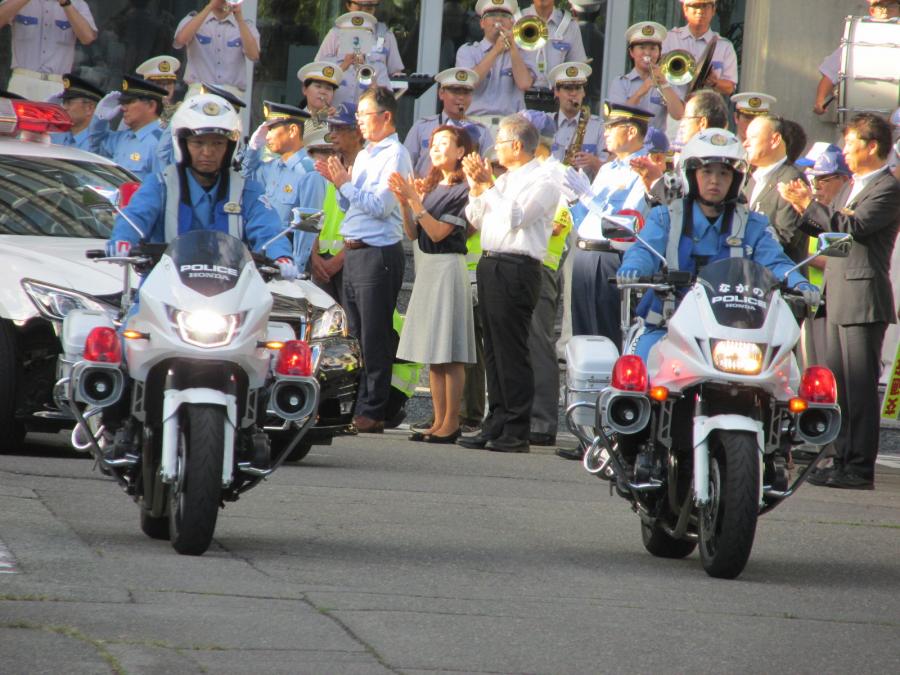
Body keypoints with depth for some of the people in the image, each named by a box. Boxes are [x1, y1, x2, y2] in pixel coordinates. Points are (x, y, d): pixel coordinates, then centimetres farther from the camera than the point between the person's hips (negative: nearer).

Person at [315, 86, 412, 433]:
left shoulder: (395, 155, -8)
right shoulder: (363, 155, 19)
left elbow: (380, 206, -18)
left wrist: (346, 184, -11)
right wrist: (337, 182, 7)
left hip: (378, 254, -9)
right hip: (353, 251, 9)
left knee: (375, 339, -6)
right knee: (354, 336, 11)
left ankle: (372, 412, -5)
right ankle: (352, 406, 15)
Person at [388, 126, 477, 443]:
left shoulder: (462, 190, -9)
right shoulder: (429, 187, 14)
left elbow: (438, 232, -15)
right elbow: (413, 233, 12)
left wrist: (415, 201, -17)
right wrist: (404, 202, -2)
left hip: (448, 267, -8)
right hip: (426, 267, 8)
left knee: (449, 354, -7)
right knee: (433, 356, 8)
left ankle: (451, 423, -6)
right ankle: (439, 421, 11)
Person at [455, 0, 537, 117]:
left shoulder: (523, 53, 12)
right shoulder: (467, 51, 11)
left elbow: (524, 84, -5)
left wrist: (512, 47, -4)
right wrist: (495, 51, -8)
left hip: (511, 120, 0)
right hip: (476, 118, 0)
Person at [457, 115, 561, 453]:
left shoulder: (543, 181, -6)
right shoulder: (504, 180, 19)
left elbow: (515, 217, -18)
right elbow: (476, 219, 20)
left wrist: (487, 186, -11)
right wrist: (476, 186, 6)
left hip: (517, 269, -9)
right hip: (490, 265, 9)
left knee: (512, 351, -8)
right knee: (493, 349, 10)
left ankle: (517, 432, -6)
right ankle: (495, 424, 14)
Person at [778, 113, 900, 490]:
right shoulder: (852, 187, 20)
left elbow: (852, 227, -21)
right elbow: (826, 228, 21)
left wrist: (809, 204, -16)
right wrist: (802, 209, 5)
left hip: (864, 298, -10)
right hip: (839, 299, 10)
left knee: (860, 386, -9)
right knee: (839, 384, 11)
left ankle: (861, 469, -8)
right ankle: (843, 460, 16)